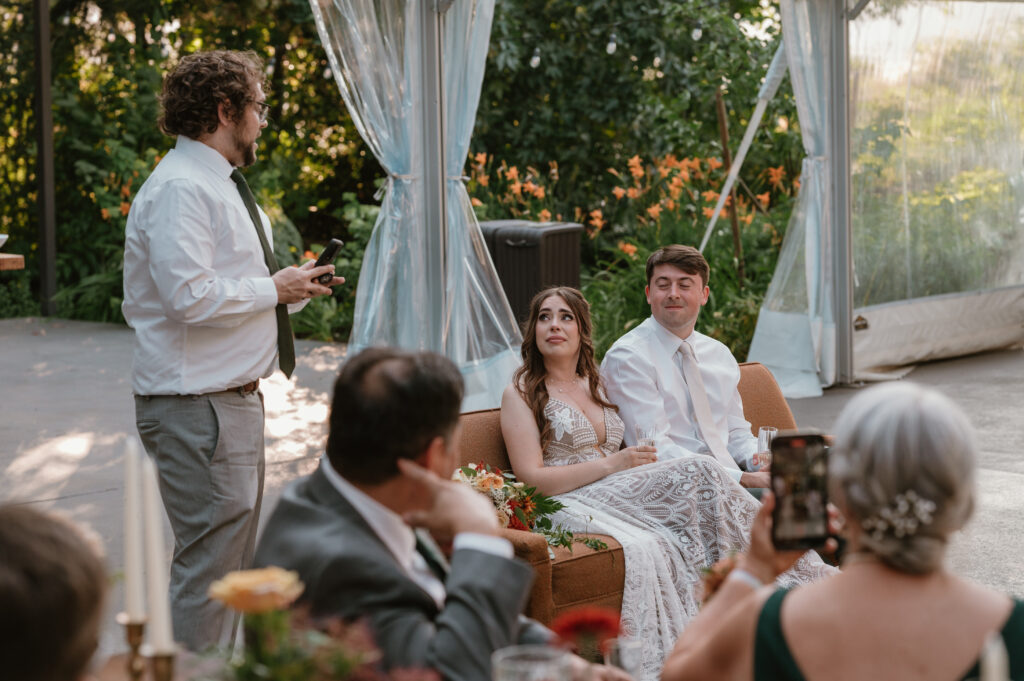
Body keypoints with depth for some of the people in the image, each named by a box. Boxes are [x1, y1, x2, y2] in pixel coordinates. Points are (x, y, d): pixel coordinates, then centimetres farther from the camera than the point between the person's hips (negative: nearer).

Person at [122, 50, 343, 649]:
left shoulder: (219, 185, 17)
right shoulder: (180, 189, -17)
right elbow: (189, 296, -27)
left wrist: (293, 289, 8)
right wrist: (273, 289, -15)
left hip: (234, 395, 11)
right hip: (198, 407, -11)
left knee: (236, 559, 18)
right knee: (210, 565, -9)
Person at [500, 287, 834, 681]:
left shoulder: (597, 385, 25)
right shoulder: (521, 394, 6)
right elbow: (531, 478, -5)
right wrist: (610, 464, -12)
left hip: (620, 494, 5)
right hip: (568, 505, -5)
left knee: (700, 473, -25)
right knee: (643, 549, -38)